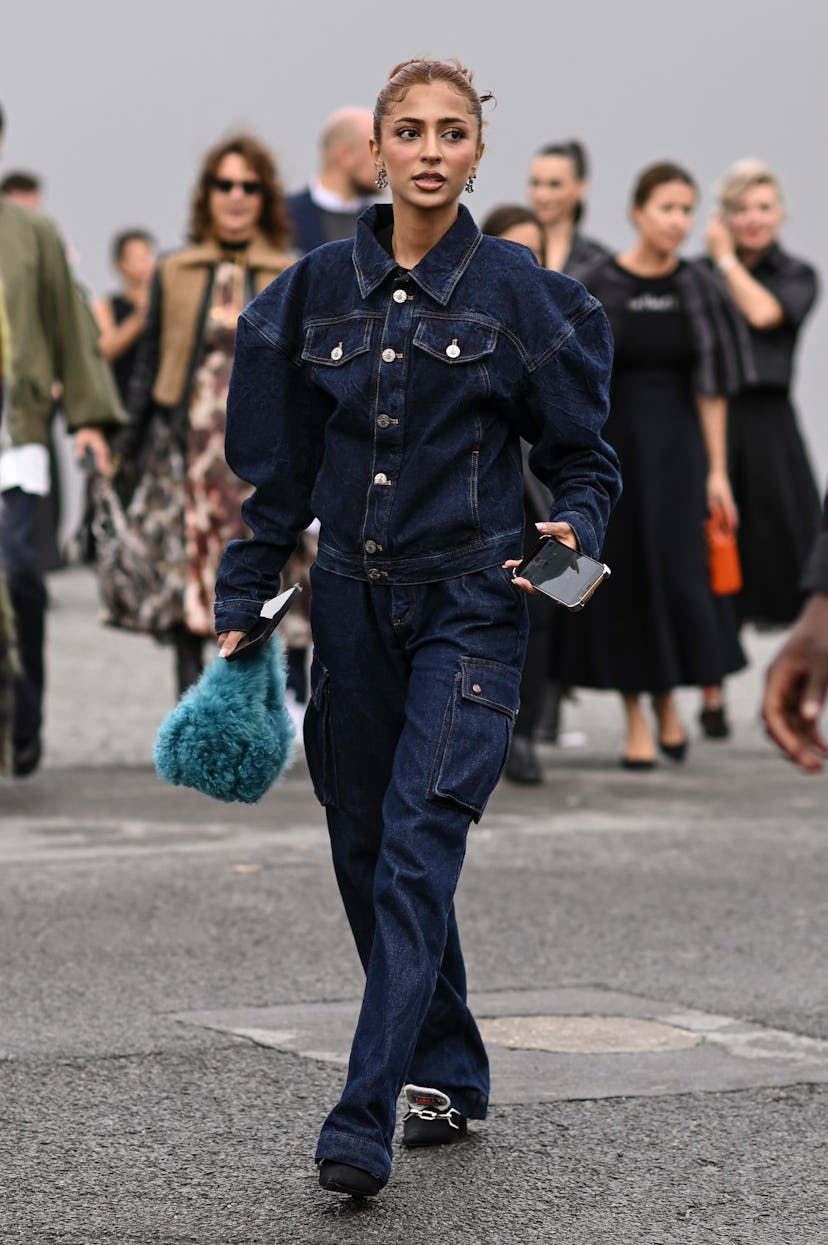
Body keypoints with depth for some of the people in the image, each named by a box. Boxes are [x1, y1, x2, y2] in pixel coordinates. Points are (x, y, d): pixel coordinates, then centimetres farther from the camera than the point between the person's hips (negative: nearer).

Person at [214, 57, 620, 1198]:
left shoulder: (517, 289, -3)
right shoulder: (321, 289, 6)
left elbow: (581, 453, 3)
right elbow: (277, 469, 11)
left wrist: (575, 533, -17)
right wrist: (241, 605, 8)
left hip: (469, 602, -4)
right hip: (352, 600, 4)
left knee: (419, 844, -15)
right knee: (364, 850, 9)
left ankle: (366, 1121, -20)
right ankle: (450, 1076, 27)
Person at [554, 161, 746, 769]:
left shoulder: (698, 288, 1)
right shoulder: (599, 285, -5)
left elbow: (711, 384, 2)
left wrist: (716, 469, -1)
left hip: (676, 445, 1)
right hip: (611, 441, -1)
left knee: (678, 573, -4)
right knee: (622, 575, 1)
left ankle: (667, 696, 20)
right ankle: (635, 715, 11)